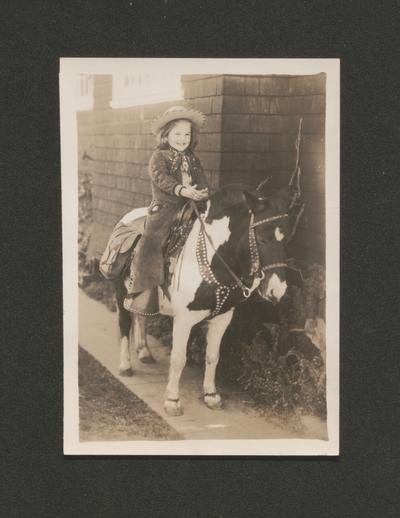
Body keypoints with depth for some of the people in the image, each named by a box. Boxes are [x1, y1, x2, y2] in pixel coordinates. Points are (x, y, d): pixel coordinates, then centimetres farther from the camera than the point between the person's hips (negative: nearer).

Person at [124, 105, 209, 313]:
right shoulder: (159, 156, 1)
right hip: (164, 207, -6)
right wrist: (182, 190, -29)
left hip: (190, 205, 6)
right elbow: (161, 178, -15)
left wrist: (203, 193, -9)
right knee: (151, 241, -20)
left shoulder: (192, 159, 20)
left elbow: (201, 179, 13)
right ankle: (139, 290, -15)